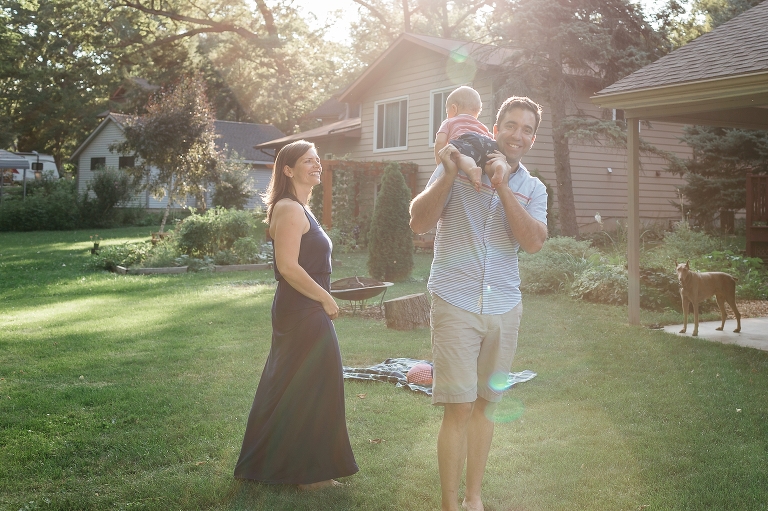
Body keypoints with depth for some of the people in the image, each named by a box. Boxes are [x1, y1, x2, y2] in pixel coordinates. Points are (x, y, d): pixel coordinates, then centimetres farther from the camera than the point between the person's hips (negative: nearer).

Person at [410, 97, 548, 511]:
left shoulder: (532, 189, 10)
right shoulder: (458, 169, 1)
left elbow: (533, 242, -8)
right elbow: (419, 223, -7)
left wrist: (503, 186, -14)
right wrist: (448, 174, -17)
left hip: (504, 309, 4)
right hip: (456, 302, -3)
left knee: (484, 404, 9)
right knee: (459, 408, -7)